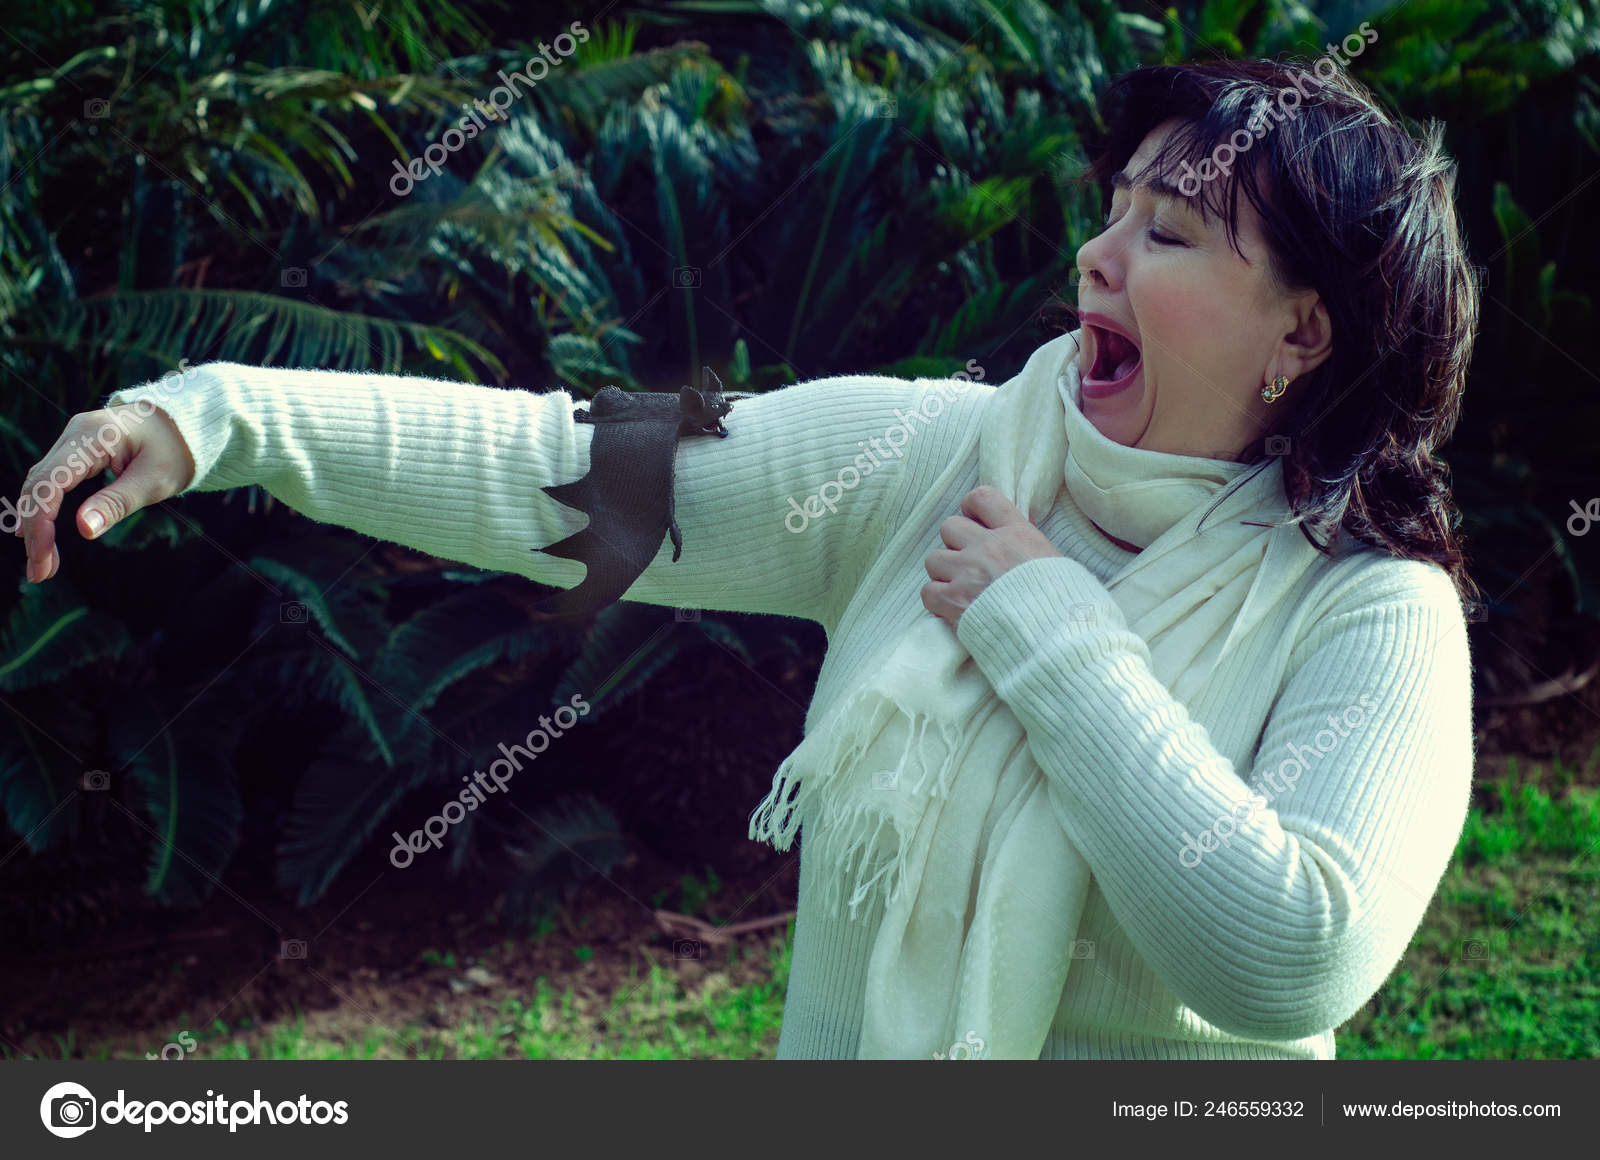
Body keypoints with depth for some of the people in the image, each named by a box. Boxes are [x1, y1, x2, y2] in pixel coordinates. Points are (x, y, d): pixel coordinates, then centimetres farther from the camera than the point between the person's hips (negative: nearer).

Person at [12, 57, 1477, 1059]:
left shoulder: (1377, 614, -14)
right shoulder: (928, 456, -5)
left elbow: (1290, 956, -28)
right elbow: (570, 468, -10)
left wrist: (1043, 627, -21)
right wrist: (218, 419, -18)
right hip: (836, 1044, 3)